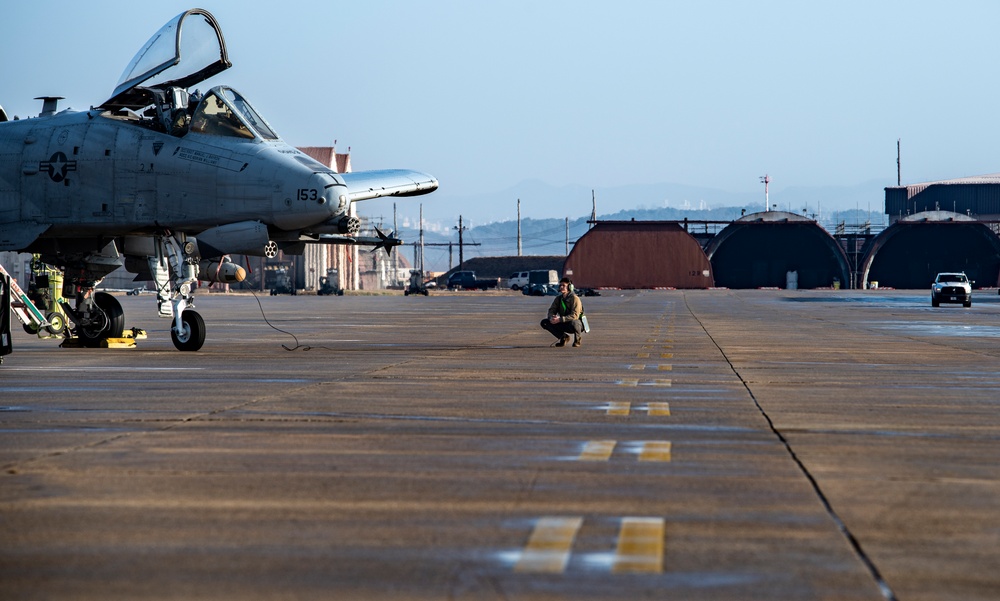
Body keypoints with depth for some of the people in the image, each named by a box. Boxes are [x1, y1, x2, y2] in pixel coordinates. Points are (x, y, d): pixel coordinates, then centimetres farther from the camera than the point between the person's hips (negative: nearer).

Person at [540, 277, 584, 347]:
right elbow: (551, 310, 3)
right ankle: (563, 337, 4)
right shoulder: (559, 298, 4)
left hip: (577, 323, -6)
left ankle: (578, 338, -7)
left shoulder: (575, 298, -18)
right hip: (564, 324, 6)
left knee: (573, 323, -43)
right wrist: (551, 317, -23)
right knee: (544, 322, -8)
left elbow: (574, 316, -28)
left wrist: (559, 319, -36)